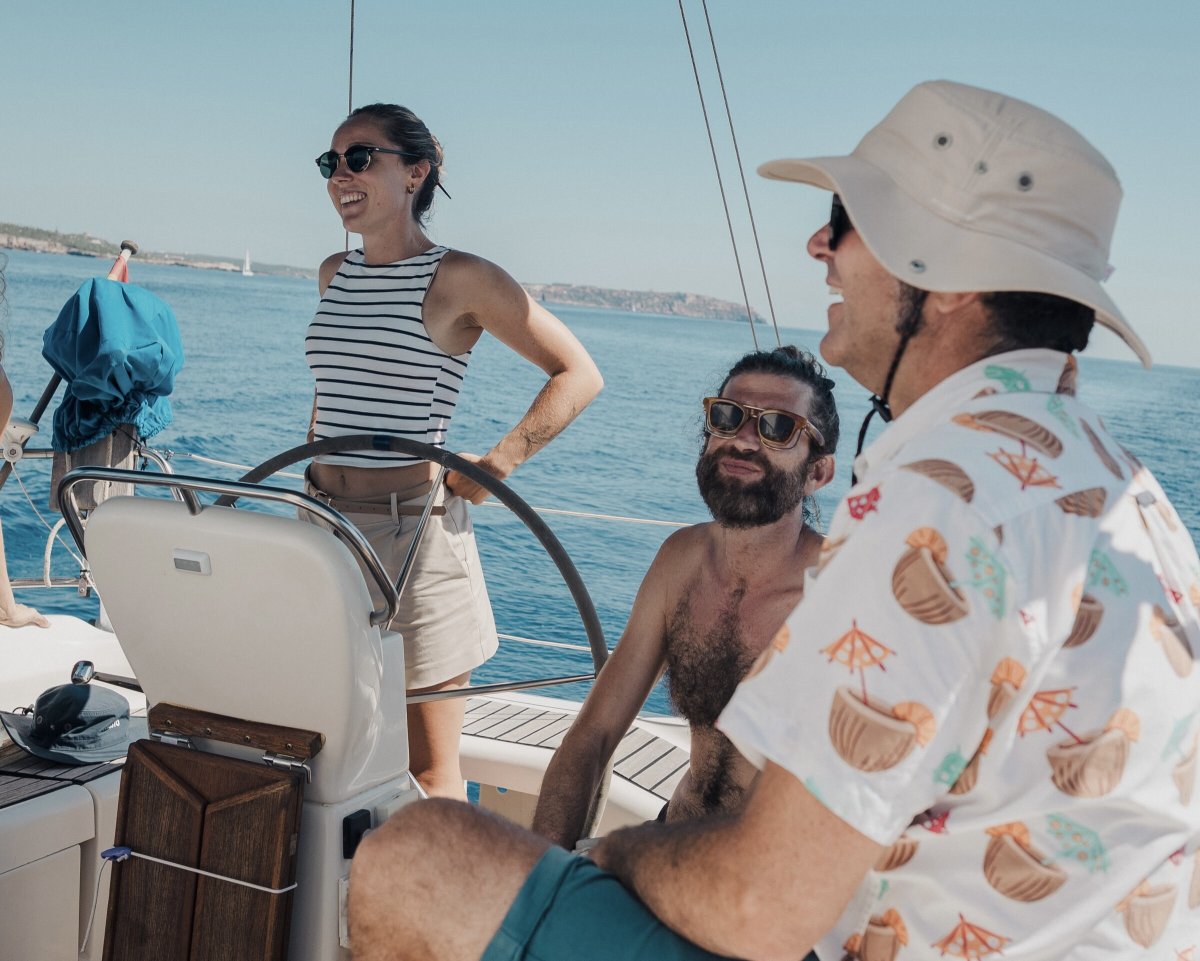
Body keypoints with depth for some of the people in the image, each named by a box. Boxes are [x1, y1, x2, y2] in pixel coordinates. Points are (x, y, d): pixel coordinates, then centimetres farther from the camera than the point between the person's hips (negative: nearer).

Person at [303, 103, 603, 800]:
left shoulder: (457, 279, -7)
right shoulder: (334, 275, 13)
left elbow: (579, 375, -7)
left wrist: (496, 465, -14)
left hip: (414, 532, -6)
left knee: (430, 769, 0)